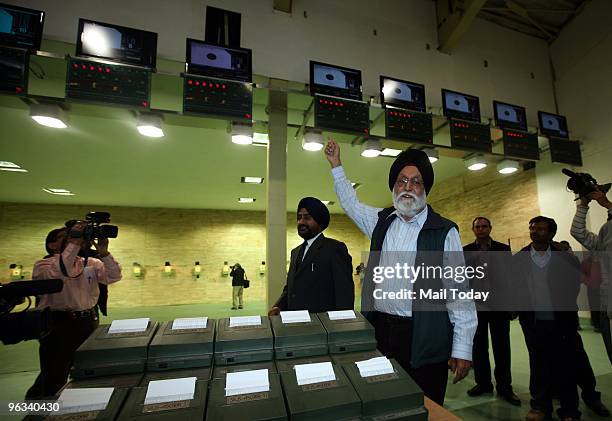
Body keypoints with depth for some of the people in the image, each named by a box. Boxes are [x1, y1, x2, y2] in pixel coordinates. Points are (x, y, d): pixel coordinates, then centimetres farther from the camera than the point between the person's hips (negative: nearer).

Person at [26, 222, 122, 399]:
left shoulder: (90, 263, 9)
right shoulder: (42, 265, -3)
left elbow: (114, 276, -3)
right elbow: (56, 275, -25)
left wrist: (103, 252, -16)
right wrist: (74, 244, -27)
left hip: (90, 323, 5)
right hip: (60, 325, -4)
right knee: (54, 380, 4)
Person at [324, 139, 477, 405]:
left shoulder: (444, 231, -6)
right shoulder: (381, 221, 7)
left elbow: (459, 291, -6)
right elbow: (351, 203, 21)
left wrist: (462, 349, -8)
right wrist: (336, 165, 22)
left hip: (424, 339, -3)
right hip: (379, 331, 4)